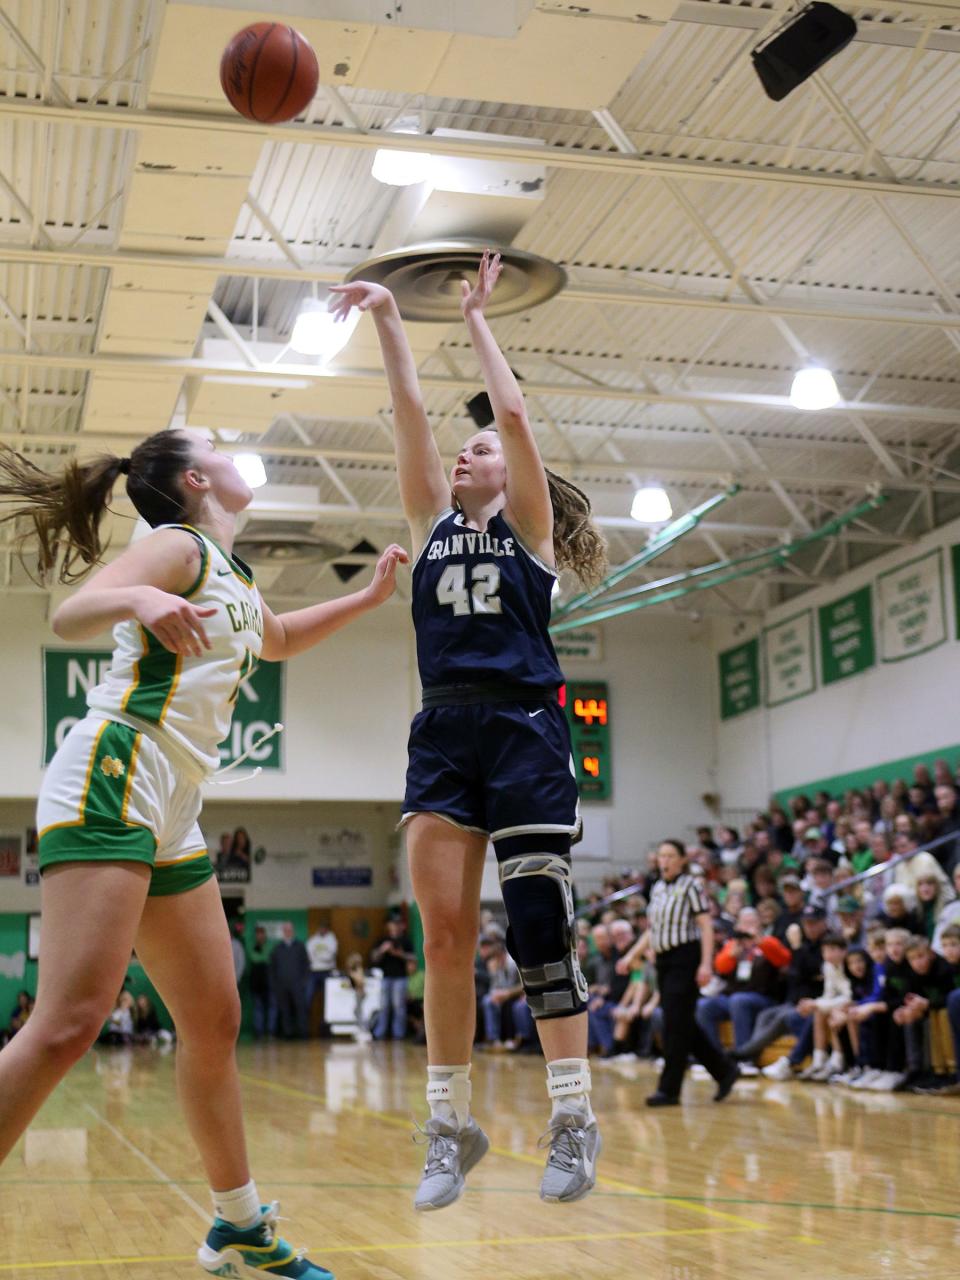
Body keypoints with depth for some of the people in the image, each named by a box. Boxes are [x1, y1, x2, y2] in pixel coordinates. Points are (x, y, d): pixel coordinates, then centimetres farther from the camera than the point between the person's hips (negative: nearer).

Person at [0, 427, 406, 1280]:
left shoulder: (235, 576, 22)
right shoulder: (181, 545, -3)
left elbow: (274, 641, 45)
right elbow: (69, 616, -20)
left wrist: (369, 596, 39)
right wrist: (137, 598, -41)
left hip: (171, 817, 9)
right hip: (111, 783, -9)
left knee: (215, 1024, 11)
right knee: (69, 1024, -20)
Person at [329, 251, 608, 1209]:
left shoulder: (528, 525, 9)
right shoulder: (433, 522, 18)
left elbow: (515, 414, -1)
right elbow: (409, 413, 10)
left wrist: (476, 320, 7)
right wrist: (388, 319, 7)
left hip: (522, 728, -4)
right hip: (443, 733, 4)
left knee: (539, 925, -5)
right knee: (444, 936, -1)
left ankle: (572, 1119, 4)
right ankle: (450, 1125, 5)